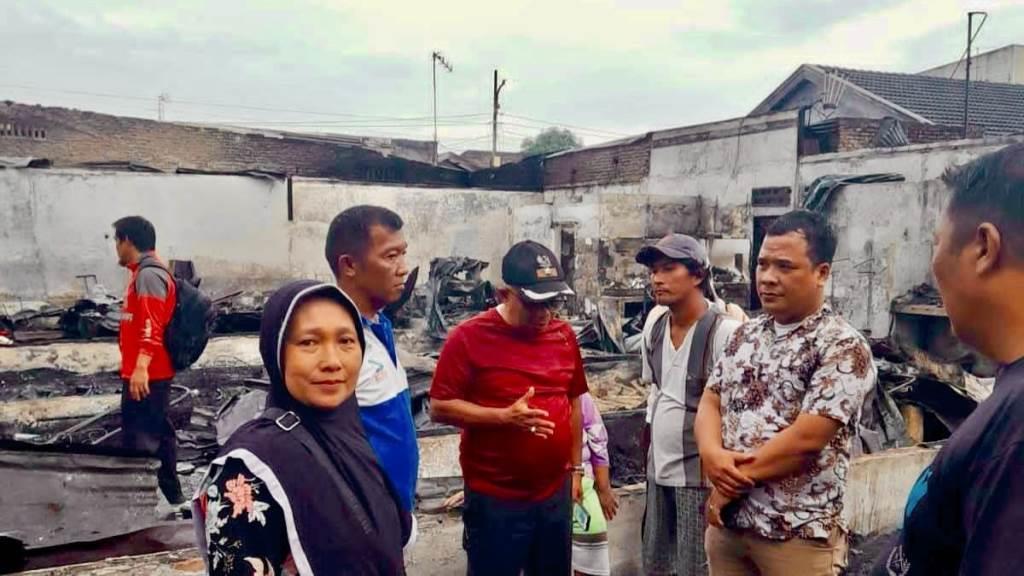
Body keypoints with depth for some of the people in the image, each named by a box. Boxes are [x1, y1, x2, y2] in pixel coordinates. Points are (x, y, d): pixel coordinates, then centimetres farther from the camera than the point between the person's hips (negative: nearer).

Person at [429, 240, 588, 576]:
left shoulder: (564, 335, 4)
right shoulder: (469, 337, -13)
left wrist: (576, 466, 14)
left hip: (556, 493, 5)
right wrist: (504, 416, -23)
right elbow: (440, 407, -13)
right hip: (496, 499, -5)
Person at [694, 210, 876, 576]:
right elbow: (710, 402, 7)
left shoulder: (843, 347, -13)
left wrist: (733, 481, -12)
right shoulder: (745, 334, 8)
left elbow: (807, 438, -19)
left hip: (798, 535, -6)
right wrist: (711, 454, -14)